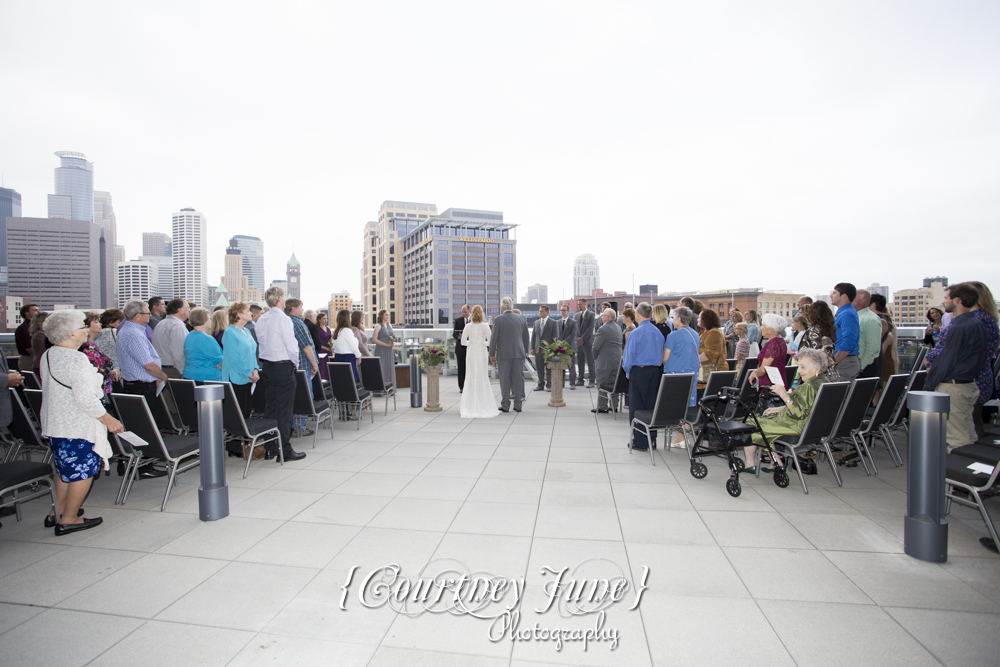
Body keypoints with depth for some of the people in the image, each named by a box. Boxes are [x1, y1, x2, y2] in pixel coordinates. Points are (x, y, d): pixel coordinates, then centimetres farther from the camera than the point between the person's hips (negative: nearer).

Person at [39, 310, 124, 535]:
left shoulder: (48, 356, 7)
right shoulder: (76, 360, -22)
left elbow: (49, 389, 20)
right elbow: (86, 399, -24)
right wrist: (108, 420, -16)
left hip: (54, 422, 10)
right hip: (77, 426, -10)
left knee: (65, 470, 22)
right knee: (83, 471, 3)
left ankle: (57, 512, 31)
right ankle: (68, 520, 11)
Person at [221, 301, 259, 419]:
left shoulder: (246, 331, 14)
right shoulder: (230, 332, -12)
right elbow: (233, 358, -16)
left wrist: (255, 370, 2)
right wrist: (248, 374, -14)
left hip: (248, 378, 8)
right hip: (236, 379, -8)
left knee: (247, 410, 11)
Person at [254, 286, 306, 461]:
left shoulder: (261, 320, 9)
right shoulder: (283, 319, -14)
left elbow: (260, 342, 13)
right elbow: (291, 345, -16)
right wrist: (295, 362, 0)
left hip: (266, 366, 8)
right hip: (283, 366, -8)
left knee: (269, 407, 13)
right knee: (284, 410, -2)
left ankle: (269, 448, 20)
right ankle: (285, 450, 3)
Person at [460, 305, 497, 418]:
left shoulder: (468, 326, -3)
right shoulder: (485, 326, -6)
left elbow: (463, 342, -1)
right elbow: (490, 341, -9)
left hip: (471, 353, 1)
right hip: (482, 353, -1)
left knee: (471, 379, 7)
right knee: (483, 378, 6)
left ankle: (471, 404, 9)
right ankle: (484, 404, 8)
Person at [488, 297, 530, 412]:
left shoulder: (498, 319, -7)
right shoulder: (522, 318, 5)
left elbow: (494, 338, -6)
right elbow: (526, 337, 10)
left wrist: (492, 354, 2)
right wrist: (525, 352, 19)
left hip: (504, 353, -3)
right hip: (519, 353, 3)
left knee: (505, 380, 3)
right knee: (518, 378, 8)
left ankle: (505, 405, 8)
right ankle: (518, 405, 13)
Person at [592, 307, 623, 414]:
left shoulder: (603, 329, -16)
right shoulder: (618, 328, 12)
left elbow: (596, 346, -15)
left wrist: (595, 357, 3)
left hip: (605, 361, -8)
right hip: (617, 360, 8)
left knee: (602, 384, 0)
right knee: (614, 384, 14)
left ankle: (602, 407, 3)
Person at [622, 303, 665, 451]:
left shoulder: (635, 333, -14)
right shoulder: (658, 332, 4)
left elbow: (629, 355, -10)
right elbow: (662, 355, 10)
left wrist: (628, 372, 4)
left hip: (639, 372, -6)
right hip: (655, 371, 6)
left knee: (637, 407, 3)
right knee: (652, 405, 13)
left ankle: (639, 442, 8)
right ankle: (651, 440, 20)